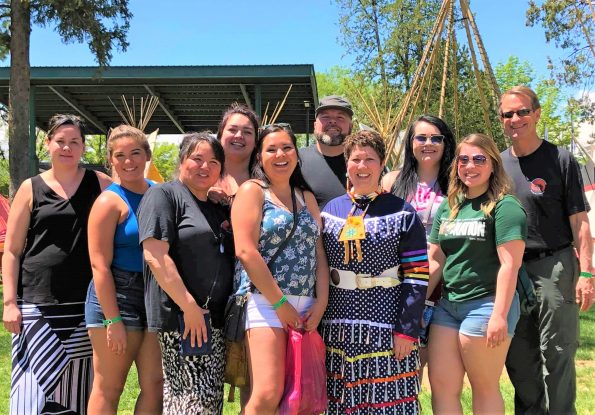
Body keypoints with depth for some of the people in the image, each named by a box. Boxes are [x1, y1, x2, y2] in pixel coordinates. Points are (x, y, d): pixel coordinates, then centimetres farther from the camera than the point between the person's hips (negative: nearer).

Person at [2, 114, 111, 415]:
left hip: (87, 305, 1)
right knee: (35, 388, -2)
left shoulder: (100, 184, 7)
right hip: (38, 305, 0)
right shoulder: (31, 189, 6)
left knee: (79, 388, 7)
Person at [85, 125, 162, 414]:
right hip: (115, 295, -5)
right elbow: (100, 265, -13)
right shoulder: (111, 201, -7)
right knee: (108, 387, 3)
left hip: (156, 295, 6)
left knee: (155, 384, 5)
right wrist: (113, 319, -17)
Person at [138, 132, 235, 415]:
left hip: (215, 319, 8)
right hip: (180, 317, -8)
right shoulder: (163, 195, -4)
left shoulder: (220, 209, 19)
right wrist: (189, 306, -19)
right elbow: (155, 255, -16)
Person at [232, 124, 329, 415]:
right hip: (265, 302, -6)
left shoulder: (307, 198, 18)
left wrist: (320, 303, 0)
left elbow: (318, 253, 13)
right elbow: (246, 251, -11)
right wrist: (280, 303, -12)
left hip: (305, 306, 6)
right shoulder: (252, 191, 0)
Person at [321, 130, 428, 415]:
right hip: (338, 327, 4)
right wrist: (316, 322, 9)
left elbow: (416, 276, -5)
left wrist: (408, 331, -11)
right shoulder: (330, 210, 10)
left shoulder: (403, 214, -1)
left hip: (385, 327, -3)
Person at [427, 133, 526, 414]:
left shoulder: (504, 207, -7)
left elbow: (510, 264, -14)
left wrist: (499, 315, -19)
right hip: (448, 304, 6)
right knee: (440, 385, 6)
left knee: (485, 388, 5)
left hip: (485, 305, -6)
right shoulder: (447, 207, 12)